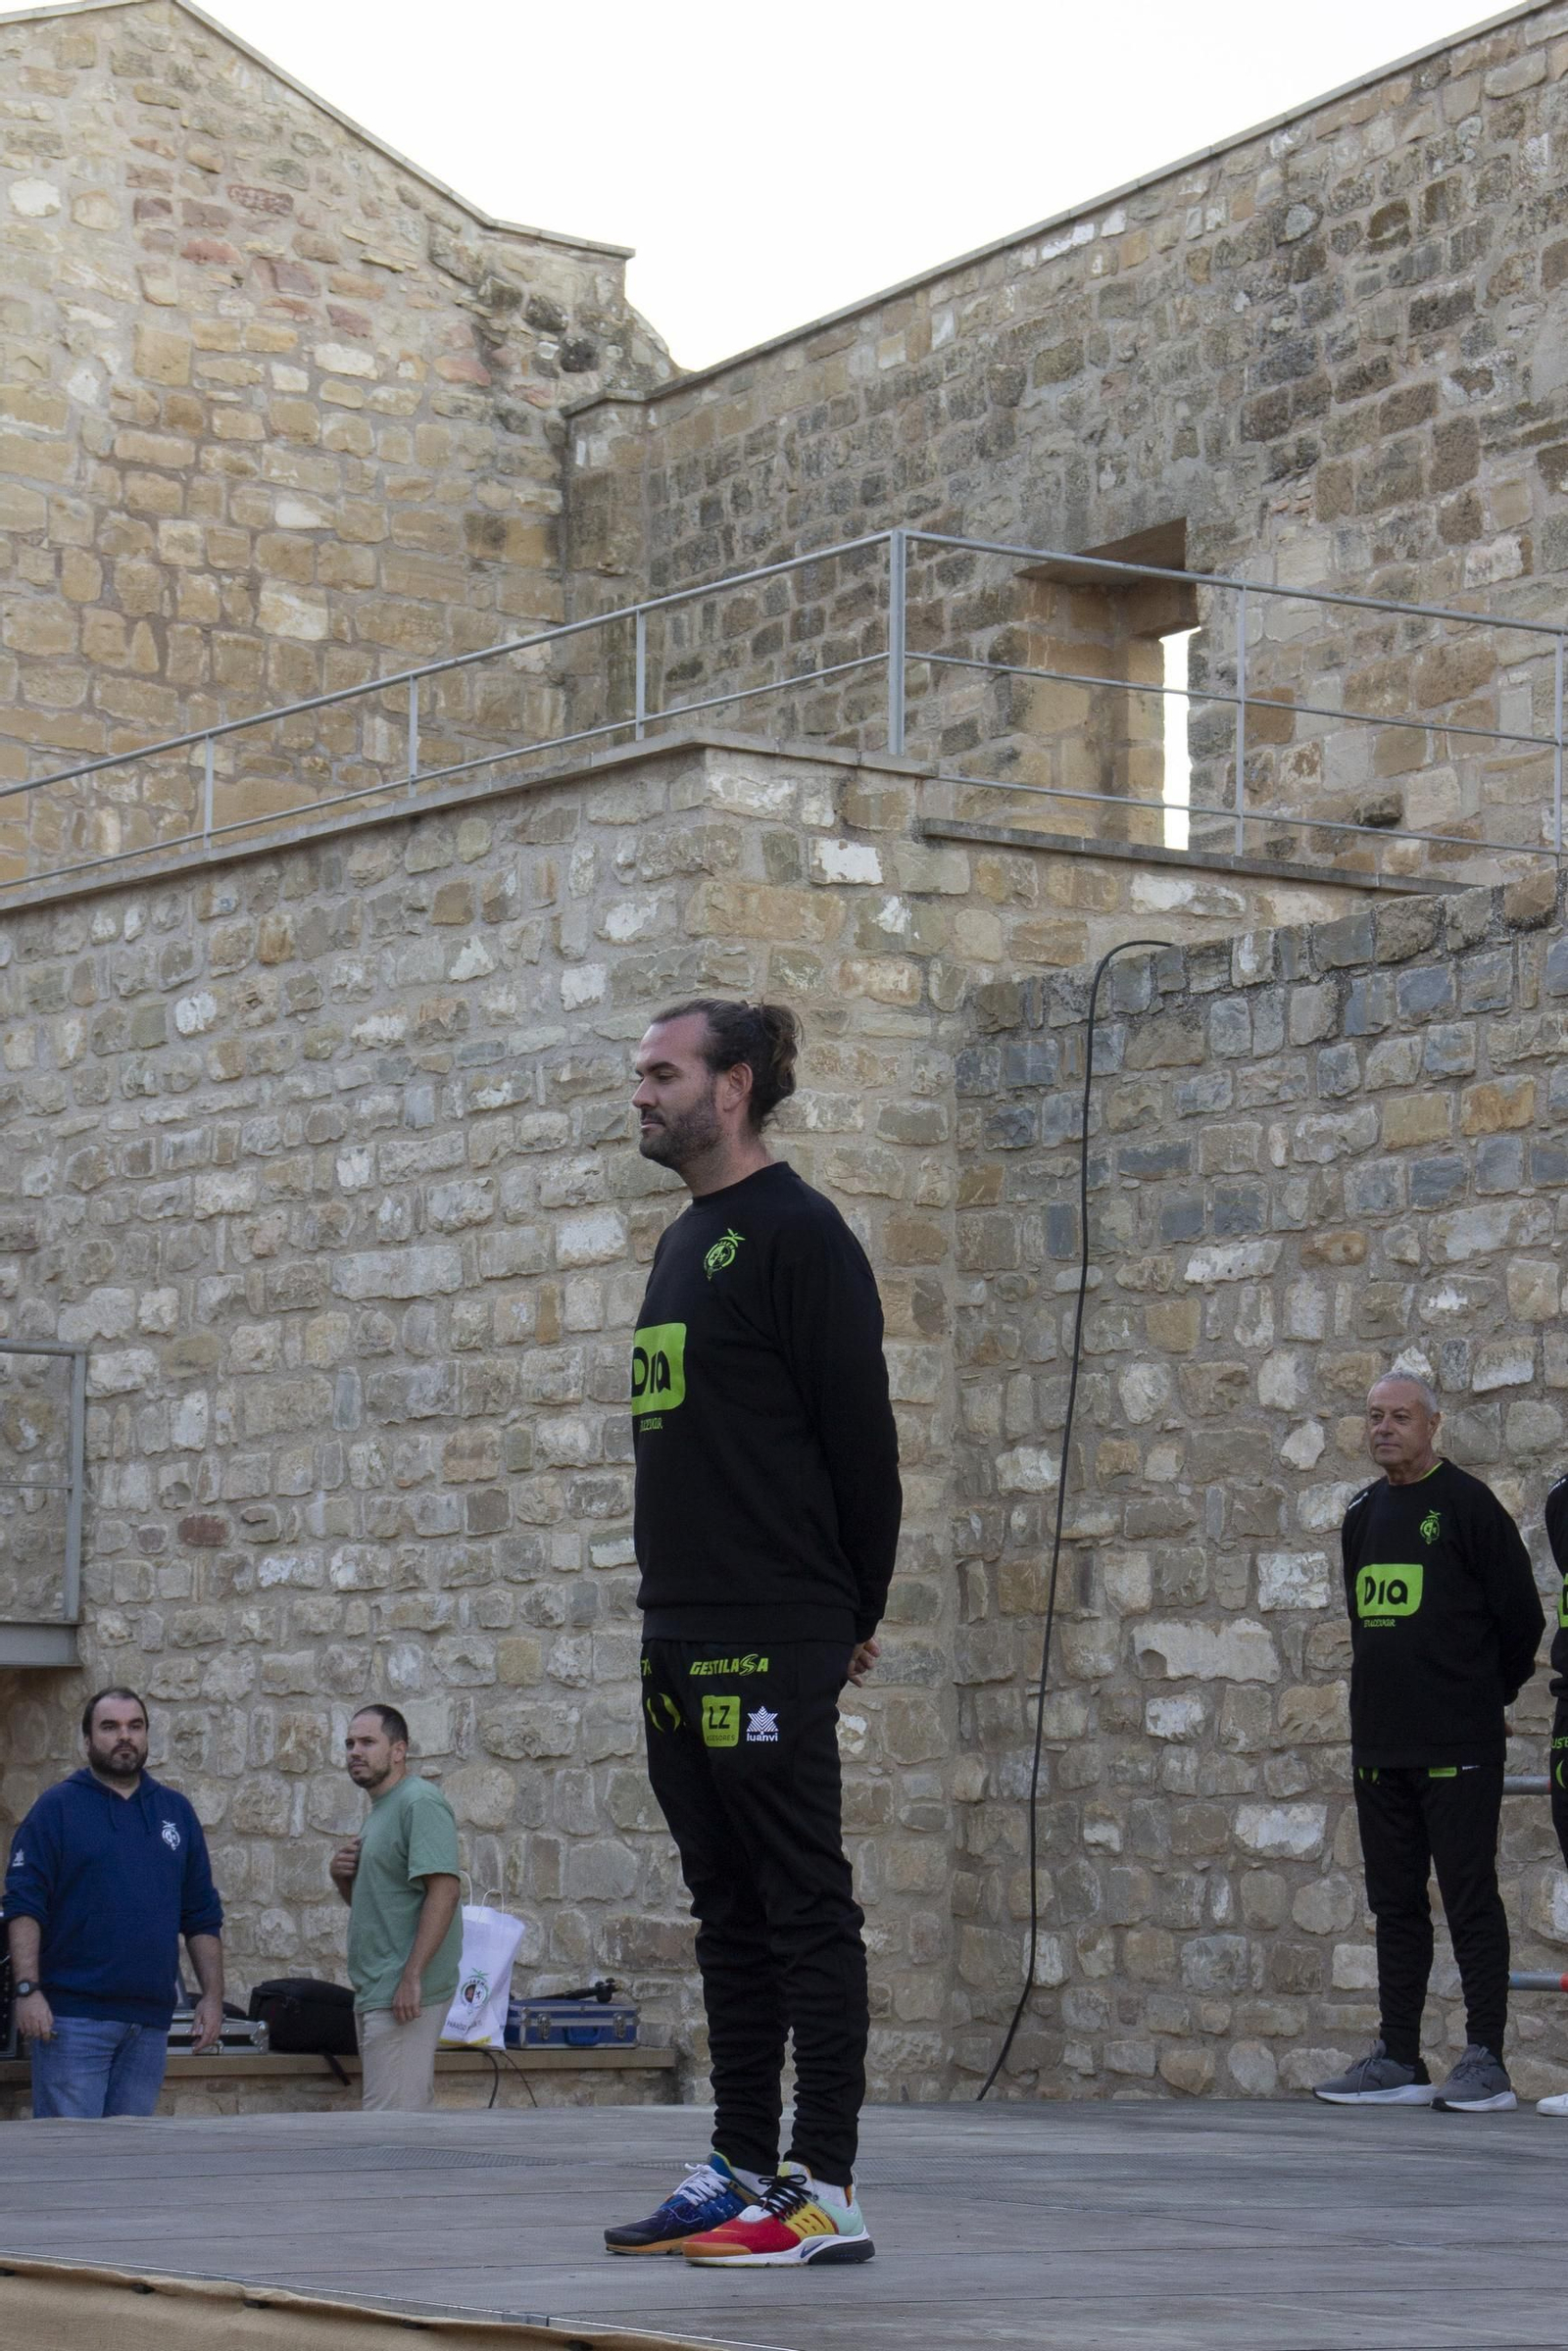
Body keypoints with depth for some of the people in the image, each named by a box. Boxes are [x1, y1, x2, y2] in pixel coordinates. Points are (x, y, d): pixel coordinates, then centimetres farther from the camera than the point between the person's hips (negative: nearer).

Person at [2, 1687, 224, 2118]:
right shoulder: (58, 1808, 1)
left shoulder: (176, 1812, 14)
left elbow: (203, 1917, 16)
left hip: (151, 2018, 5)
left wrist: (213, 1996, 8)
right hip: (73, 2015, -5)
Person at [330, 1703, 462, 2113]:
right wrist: (342, 1877, 6)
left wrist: (412, 1976, -26)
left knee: (391, 2121, -13)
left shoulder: (420, 1803, -12)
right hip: (376, 1992, 10)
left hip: (403, 1996, -10)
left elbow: (444, 1890, -22)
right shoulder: (381, 1808, 20)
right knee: (406, 2116, 12)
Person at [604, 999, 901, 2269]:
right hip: (682, 1639, 9)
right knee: (729, 1913, 12)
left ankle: (826, 2192, -6)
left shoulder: (796, 1234, -10)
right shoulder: (685, 1243, 19)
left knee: (804, 1905, -7)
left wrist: (854, 1615, -6)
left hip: (771, 1640, -9)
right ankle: (743, 2168, 18)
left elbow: (860, 1433, -12)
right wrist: (676, 1612, 17)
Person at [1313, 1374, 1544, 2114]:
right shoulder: (1362, 1514, 15)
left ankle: (1485, 2061, -3)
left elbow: (1520, 1614, -5)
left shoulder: (1466, 1504, -7)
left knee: (1471, 1900, -5)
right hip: (1379, 1741, 7)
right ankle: (1398, 2060, 15)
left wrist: (1491, 1694, 5)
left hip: (1457, 1746, -7)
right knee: (1395, 1904, 10)